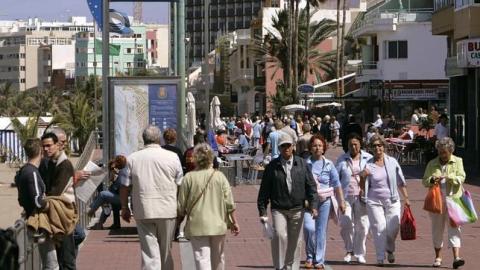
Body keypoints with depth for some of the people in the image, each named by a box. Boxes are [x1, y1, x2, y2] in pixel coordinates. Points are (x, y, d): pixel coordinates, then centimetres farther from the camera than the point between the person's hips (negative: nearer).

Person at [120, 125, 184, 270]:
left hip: (143, 210, 0)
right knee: (165, 250, 14)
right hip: (168, 210, 0)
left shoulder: (132, 158, 0)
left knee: (149, 252, -1)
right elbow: (180, 185, 4)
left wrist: (124, 208, 13)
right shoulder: (172, 157, -1)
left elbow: (124, 186, 2)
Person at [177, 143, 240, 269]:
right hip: (218, 225, 3)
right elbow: (229, 203, -2)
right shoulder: (220, 176, -2)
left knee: (202, 259, -6)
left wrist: (179, 220, 16)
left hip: (197, 226, -2)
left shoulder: (189, 178, -7)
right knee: (218, 260, 18)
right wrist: (234, 222, 8)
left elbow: (181, 206, -3)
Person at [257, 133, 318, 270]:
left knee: (294, 241, 6)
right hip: (278, 209, -2)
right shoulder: (272, 166, 2)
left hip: (297, 210, 2)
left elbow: (311, 185, 6)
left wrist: (313, 204, -5)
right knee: (280, 235, -20)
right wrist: (262, 211, 0)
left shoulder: (302, 164, 6)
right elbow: (264, 190, 4)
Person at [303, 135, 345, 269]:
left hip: (324, 201, 1)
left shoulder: (329, 165, 4)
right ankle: (310, 257, 4)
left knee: (321, 231, 3)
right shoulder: (305, 163, 0)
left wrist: (341, 201, 5)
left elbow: (337, 184, 7)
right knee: (309, 227, -16)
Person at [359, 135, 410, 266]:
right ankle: (380, 258, 2)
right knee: (378, 229, -7)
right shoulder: (368, 165, 2)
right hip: (374, 201, -1)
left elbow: (401, 182, 12)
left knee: (393, 228, -5)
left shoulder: (392, 162, 5)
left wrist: (406, 198, 9)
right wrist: (363, 177, -13)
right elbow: (363, 187, 7)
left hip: (392, 201, 1)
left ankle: (390, 249, 25)